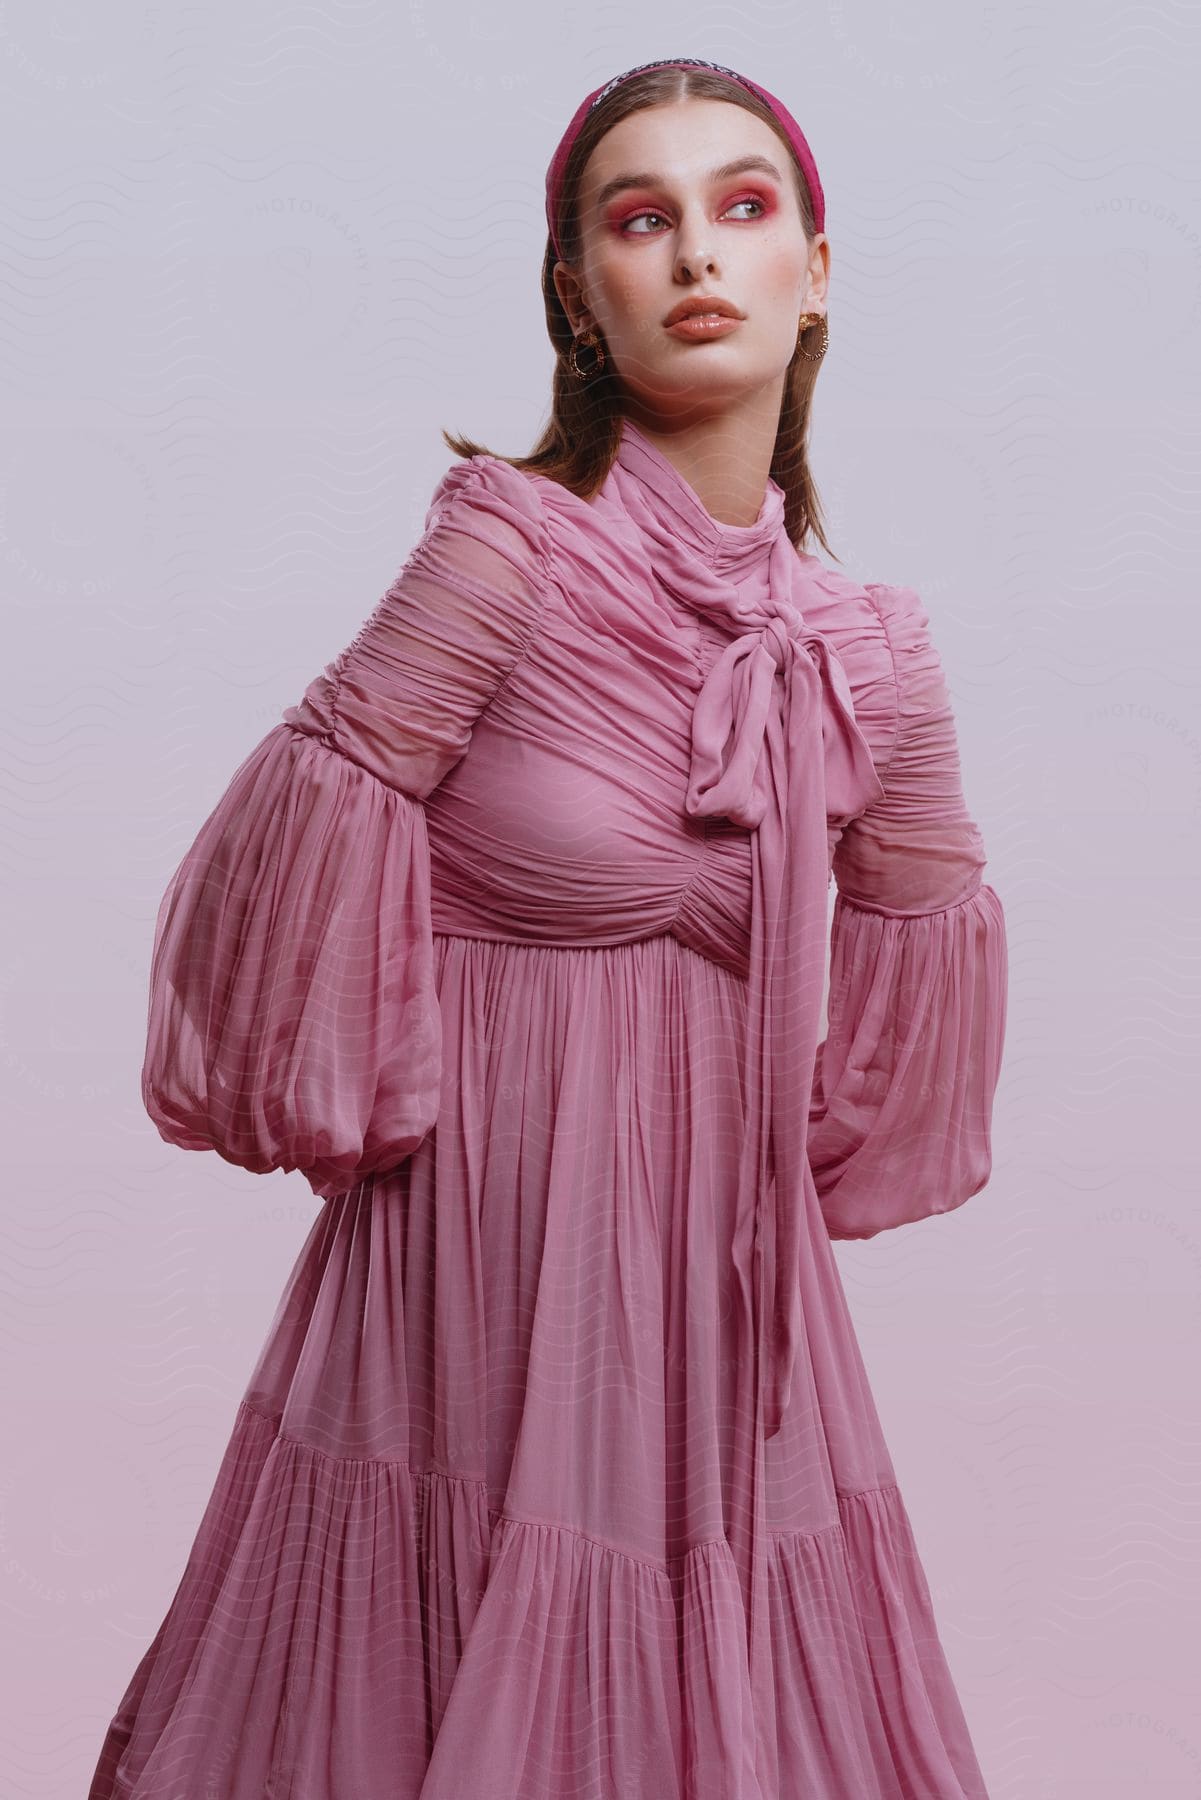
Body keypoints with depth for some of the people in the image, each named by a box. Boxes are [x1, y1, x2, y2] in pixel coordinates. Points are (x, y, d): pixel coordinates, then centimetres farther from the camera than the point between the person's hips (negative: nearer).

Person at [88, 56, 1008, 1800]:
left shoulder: (875, 652, -1)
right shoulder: (513, 542, -15)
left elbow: (928, 932, 15)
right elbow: (309, 836, -9)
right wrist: (356, 1097, 1)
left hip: (721, 1272, 4)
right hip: (484, 1251, -4)